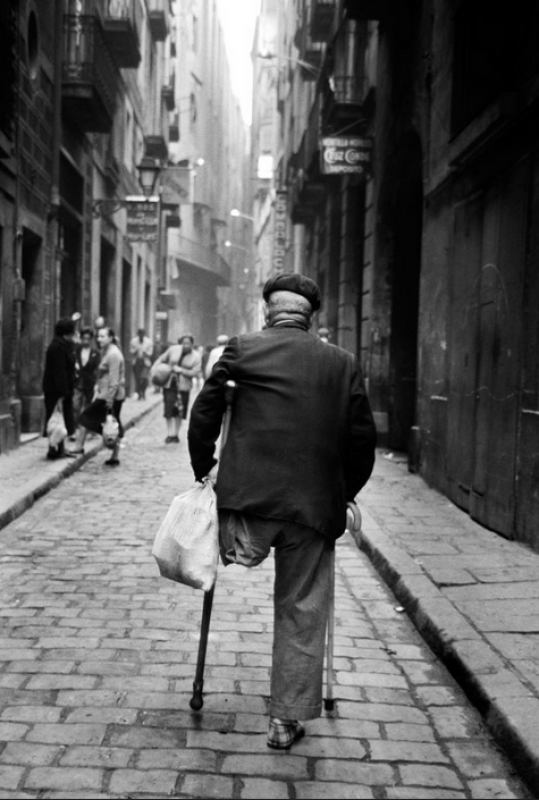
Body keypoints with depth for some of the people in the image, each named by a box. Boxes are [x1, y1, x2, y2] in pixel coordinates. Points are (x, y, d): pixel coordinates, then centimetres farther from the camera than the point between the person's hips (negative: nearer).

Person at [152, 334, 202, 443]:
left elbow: (194, 372, -9)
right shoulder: (173, 350, 1)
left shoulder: (196, 357, -2)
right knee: (169, 410, -6)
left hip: (183, 386, 0)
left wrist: (181, 370, -20)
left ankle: (176, 434, 19)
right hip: (169, 384, 0)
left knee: (179, 412, 5)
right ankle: (170, 434, 1)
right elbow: (161, 359, 10)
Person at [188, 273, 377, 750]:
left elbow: (204, 414, 3)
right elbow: (363, 439, 7)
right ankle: (288, 720, 17)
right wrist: (345, 493, 20)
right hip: (315, 506, 2)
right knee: (302, 613, 11)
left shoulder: (242, 351, 3)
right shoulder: (344, 364, 7)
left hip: (248, 499, -1)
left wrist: (203, 468, 18)